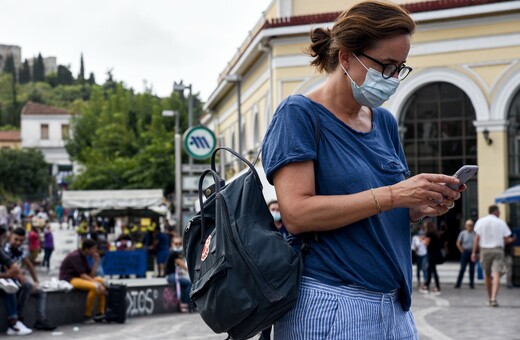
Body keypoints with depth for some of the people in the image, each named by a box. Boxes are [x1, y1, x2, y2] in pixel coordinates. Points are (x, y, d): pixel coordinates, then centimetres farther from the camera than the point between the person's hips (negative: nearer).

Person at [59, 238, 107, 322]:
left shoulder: (83, 257, 11)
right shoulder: (75, 256, -16)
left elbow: (91, 275, 7)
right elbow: (82, 275, -23)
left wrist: (96, 262, -1)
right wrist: (96, 283, -26)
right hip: (69, 279, -10)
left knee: (102, 282, 1)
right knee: (94, 287, -29)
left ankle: (100, 314, -1)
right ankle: (87, 316, -17)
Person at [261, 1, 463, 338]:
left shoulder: (385, 121, 11)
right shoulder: (300, 114, -8)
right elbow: (296, 215, -19)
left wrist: (421, 206, -3)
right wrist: (392, 195, -21)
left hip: (395, 305, 7)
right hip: (330, 305, -7)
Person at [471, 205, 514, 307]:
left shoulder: (481, 221, 4)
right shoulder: (501, 223, 3)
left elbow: (477, 237, -2)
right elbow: (506, 239, 3)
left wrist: (474, 252, -1)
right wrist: (510, 240, 26)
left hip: (485, 250, 2)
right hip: (498, 250, -2)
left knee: (487, 275, 15)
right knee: (496, 275, -9)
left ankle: (489, 299, 24)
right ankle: (493, 298, -24)